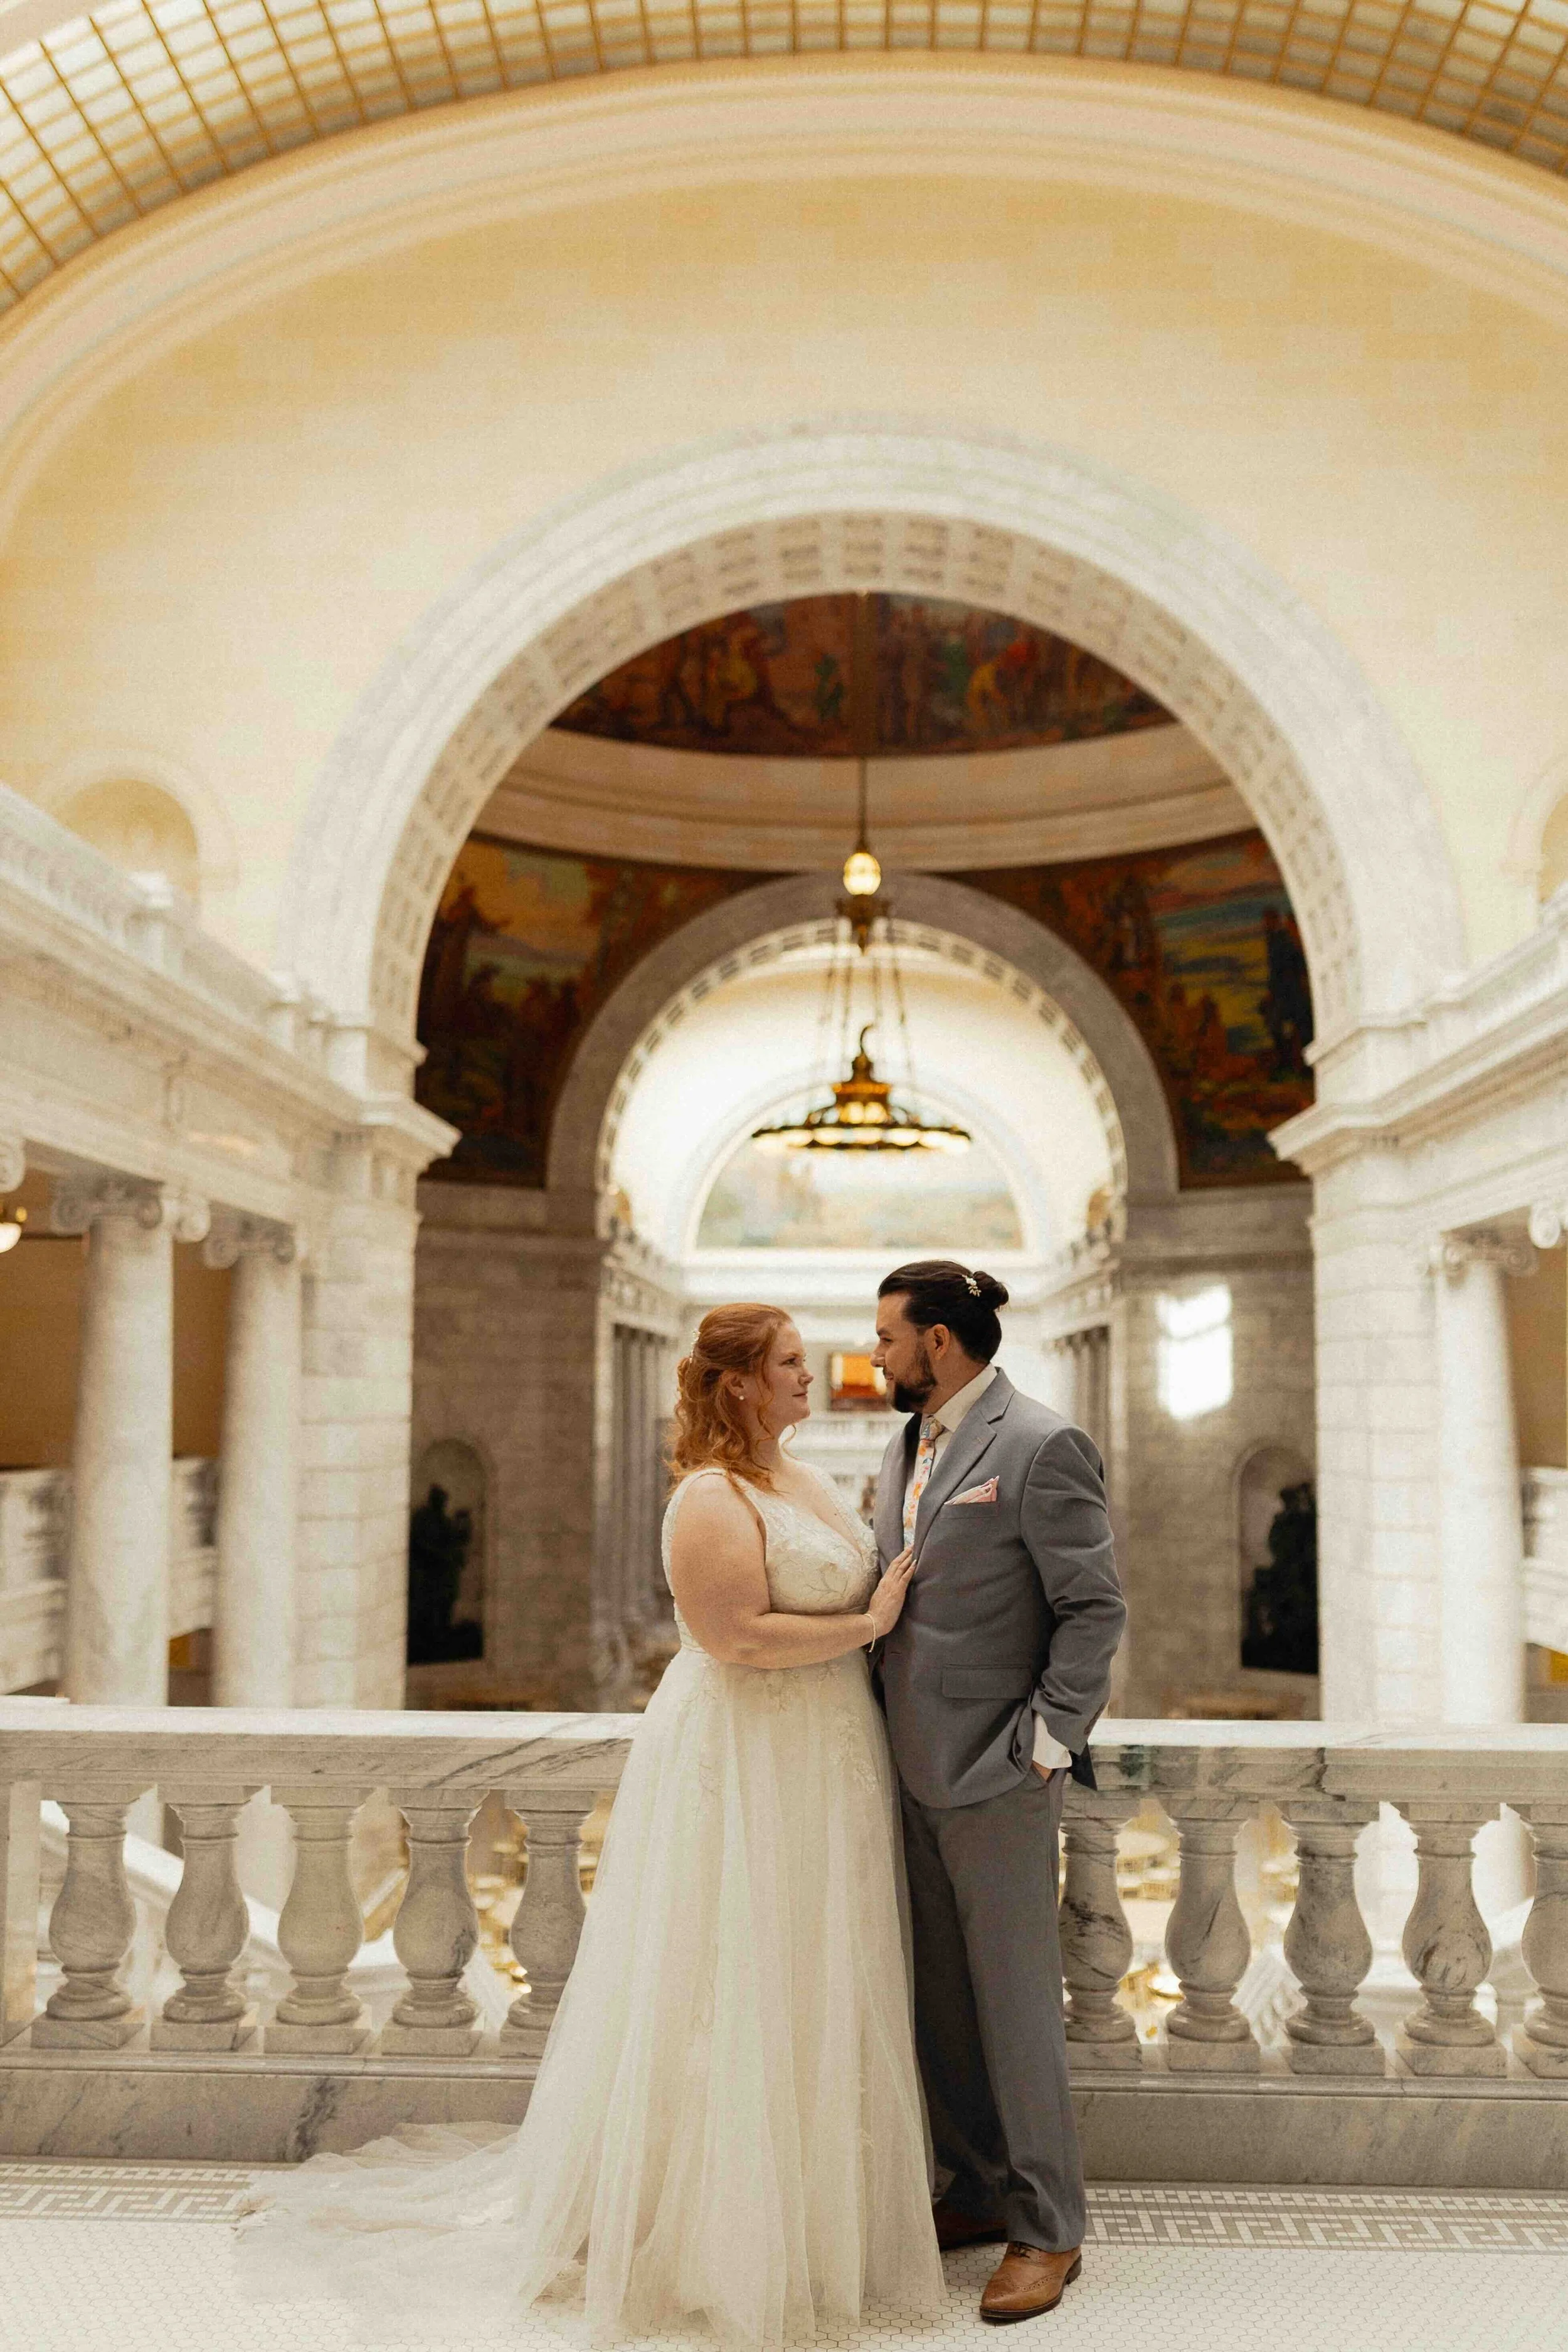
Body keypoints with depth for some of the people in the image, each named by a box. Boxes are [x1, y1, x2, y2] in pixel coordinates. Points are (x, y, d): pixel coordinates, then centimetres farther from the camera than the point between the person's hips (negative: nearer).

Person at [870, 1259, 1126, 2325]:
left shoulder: (1042, 1446, -14)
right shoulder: (906, 1447, 12)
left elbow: (1096, 1609, -14)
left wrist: (1044, 1746, -16)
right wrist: (880, 1731, 11)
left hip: (996, 1771, -8)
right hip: (915, 1767, 8)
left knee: (1015, 1999, 2)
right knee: (941, 1999, 16)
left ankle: (1047, 2230, 18)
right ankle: (981, 2193, 31)